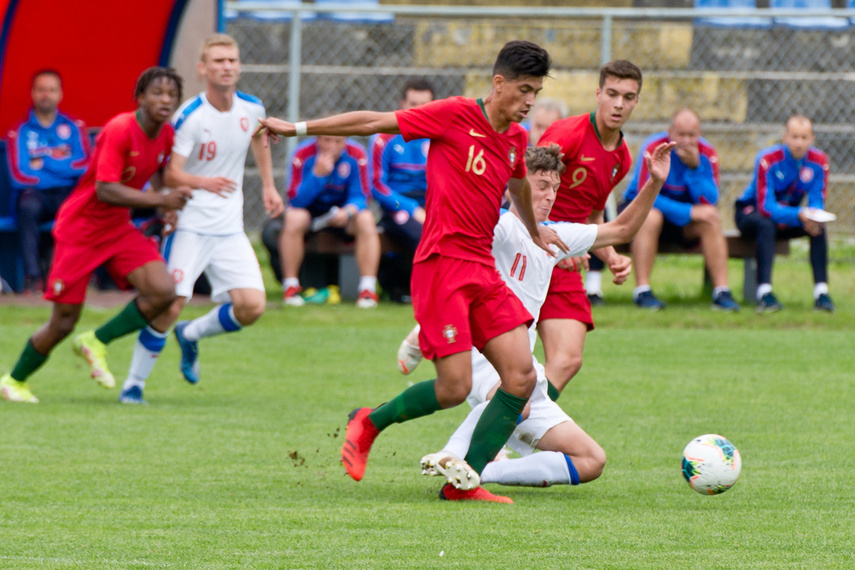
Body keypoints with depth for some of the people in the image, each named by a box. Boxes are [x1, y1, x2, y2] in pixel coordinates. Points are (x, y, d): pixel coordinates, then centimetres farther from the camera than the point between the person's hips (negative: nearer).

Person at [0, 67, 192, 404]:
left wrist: (168, 206, 2)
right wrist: (160, 200, -33)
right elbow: (105, 190, -31)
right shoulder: (120, 130, -24)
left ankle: (96, 342, 4)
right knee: (64, 322, -1)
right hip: (79, 230, -6)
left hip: (118, 230, 6)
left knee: (163, 293, -16)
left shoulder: (166, 135, -1)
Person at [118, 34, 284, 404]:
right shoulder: (189, 117, -15)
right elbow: (170, 174, -18)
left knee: (252, 307, -7)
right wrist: (203, 182, -33)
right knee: (170, 306, -13)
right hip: (189, 225, -5)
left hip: (230, 230, 5)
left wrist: (268, 186, 25)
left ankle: (190, 335, 21)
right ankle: (133, 384, 3)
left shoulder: (252, 109, 2)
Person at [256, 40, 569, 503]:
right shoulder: (454, 115, -8)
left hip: (483, 270, 7)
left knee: (521, 378, -7)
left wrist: (535, 232, 53)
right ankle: (370, 423, 14)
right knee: (454, 388, -13)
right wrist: (297, 129, 0)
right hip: (442, 264, -7)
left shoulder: (516, 138, 13)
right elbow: (374, 122, -3)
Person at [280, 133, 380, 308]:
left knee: (366, 220, -28)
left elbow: (359, 196, -14)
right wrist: (318, 174, -37)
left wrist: (348, 212, -38)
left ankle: (368, 289, -25)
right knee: (294, 219, -33)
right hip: (311, 210, -1)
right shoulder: (303, 155, -19)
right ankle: (290, 287, -22)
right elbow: (296, 200, -24)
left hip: (342, 210, 1)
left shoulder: (356, 155, -14)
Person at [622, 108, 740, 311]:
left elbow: (709, 202, -19)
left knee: (712, 220, -22)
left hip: (683, 224, 4)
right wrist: (689, 212, -32)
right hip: (642, 207, -4)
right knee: (651, 217, -36)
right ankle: (642, 292, -35)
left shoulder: (707, 154, -11)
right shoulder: (654, 148, -21)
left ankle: (721, 292, -22)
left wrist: (695, 167, -32)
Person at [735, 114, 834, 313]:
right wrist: (799, 215, -46)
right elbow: (765, 207, -31)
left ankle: (821, 292, -29)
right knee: (766, 225, -38)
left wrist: (812, 217, -39)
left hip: (789, 212, 4)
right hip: (751, 211, -4)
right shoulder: (768, 160, -26)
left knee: (818, 227, -25)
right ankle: (764, 294, -46)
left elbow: (817, 202, -14)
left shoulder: (818, 161, -13)